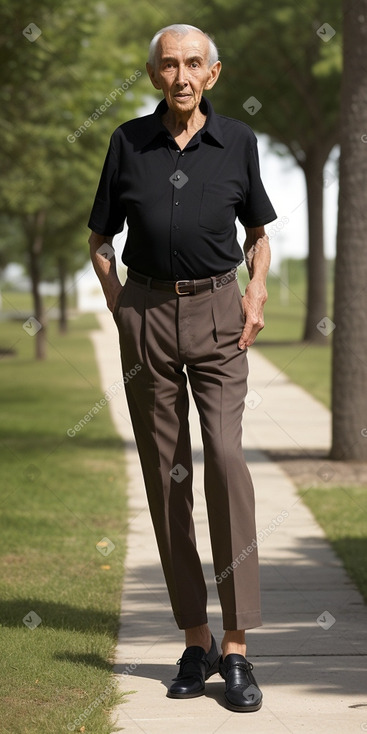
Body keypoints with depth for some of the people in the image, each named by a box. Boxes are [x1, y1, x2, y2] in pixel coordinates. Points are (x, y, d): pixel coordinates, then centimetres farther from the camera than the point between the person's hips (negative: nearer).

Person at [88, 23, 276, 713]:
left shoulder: (237, 141, 3)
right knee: (165, 473, 2)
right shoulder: (129, 141, 4)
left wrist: (256, 291, 1)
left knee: (225, 456, -16)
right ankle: (195, 642, 11)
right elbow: (100, 237, 14)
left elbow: (259, 234, 16)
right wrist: (116, 299, 0)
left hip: (217, 313, -1)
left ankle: (237, 649, -14)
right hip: (147, 314, 1)